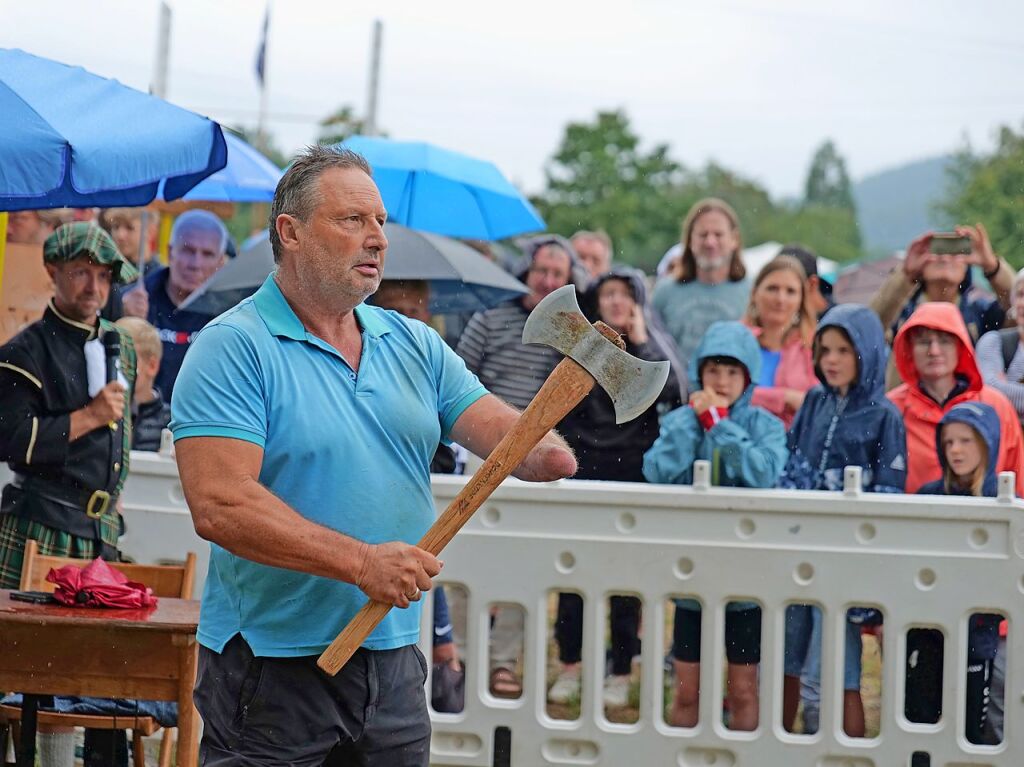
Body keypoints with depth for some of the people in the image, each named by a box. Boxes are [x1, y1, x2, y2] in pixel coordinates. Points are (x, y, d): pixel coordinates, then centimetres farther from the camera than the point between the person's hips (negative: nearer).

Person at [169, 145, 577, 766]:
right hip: (271, 664, -6)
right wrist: (360, 562, -25)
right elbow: (219, 505, -20)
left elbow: (497, 427, 4)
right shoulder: (233, 348, -10)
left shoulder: (414, 344, 11)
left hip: (393, 660, 6)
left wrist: (541, 452, -21)